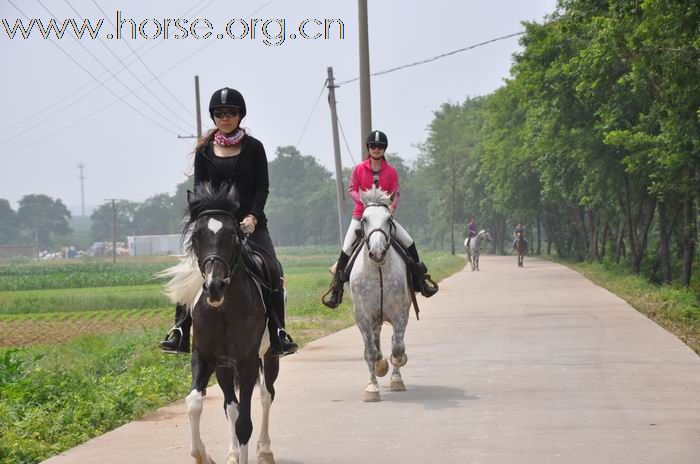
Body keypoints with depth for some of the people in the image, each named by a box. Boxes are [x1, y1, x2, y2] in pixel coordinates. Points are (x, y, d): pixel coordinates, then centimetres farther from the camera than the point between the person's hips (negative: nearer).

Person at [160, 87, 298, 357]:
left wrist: (252, 216, -15)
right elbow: (199, 189, 6)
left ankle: (278, 334, -11)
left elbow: (262, 186, 1)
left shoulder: (253, 147, 7)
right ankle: (180, 332, -12)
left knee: (271, 271, -18)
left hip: (250, 222, -1)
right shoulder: (204, 151, 10)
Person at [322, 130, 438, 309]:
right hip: (361, 214, -1)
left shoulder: (391, 172, 1)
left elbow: (396, 193, 1)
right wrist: (362, 200, -19)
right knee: (347, 249, -14)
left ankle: (419, 279, 5)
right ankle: (336, 287, -4)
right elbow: (351, 189, -1)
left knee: (408, 242, -10)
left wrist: (392, 206, -19)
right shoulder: (359, 169, -1)